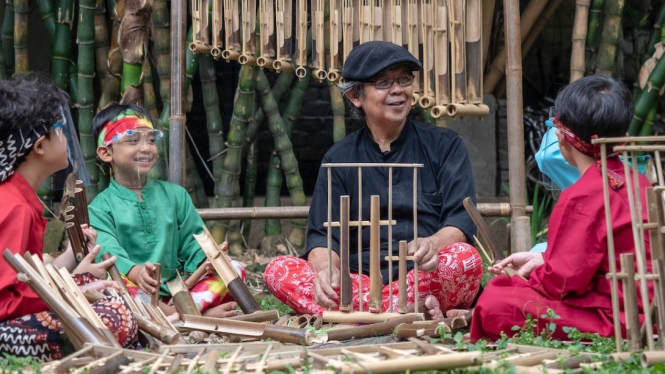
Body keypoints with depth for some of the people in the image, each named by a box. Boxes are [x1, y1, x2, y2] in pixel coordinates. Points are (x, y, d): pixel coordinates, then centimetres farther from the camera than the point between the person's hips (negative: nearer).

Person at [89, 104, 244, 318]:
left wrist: (208, 259, -16)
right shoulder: (101, 207, 5)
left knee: (234, 269, -14)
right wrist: (135, 272, -36)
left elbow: (193, 242, 10)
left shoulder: (175, 194, 18)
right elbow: (109, 252, -13)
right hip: (137, 292, -4)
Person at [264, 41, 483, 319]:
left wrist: (432, 244, -27)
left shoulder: (444, 146, 11)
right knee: (278, 270, -24)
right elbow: (322, 235, 4)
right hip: (359, 281, 2)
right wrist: (325, 268, -22)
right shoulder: (340, 158, 14)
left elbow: (463, 220, -2)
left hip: (426, 278, -2)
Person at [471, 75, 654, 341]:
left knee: (495, 305, -19)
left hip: (614, 319, -11)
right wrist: (543, 260, 17)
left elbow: (564, 281, -16)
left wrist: (528, 278, 5)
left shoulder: (582, 198, -17)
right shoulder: (640, 184, 12)